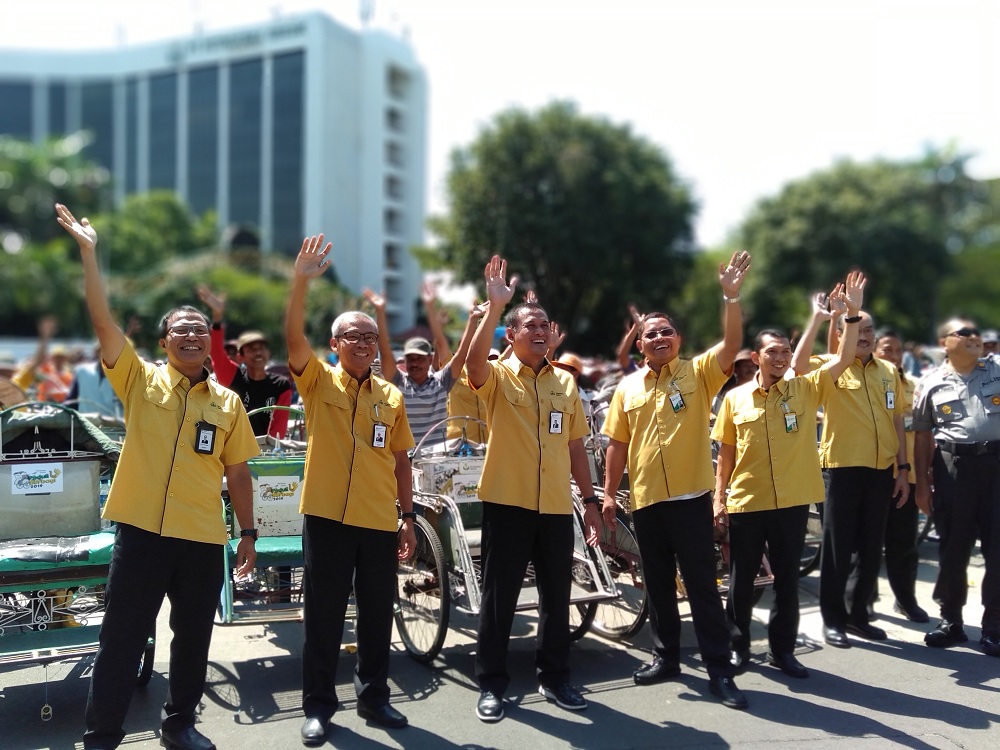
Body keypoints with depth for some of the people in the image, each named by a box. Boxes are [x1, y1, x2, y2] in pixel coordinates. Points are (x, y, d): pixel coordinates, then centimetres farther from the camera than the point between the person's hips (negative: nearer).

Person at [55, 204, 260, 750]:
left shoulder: (228, 402, 7)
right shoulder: (141, 380, 2)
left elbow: (237, 472, 10)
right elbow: (103, 321, -7)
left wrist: (248, 533, 7)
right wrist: (88, 251, -14)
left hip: (204, 537, 2)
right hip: (141, 530, -2)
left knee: (193, 637, 13)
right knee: (121, 638, 4)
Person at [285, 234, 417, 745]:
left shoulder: (392, 397, 8)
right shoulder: (319, 381, 0)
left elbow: (399, 461, 12)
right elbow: (293, 336, -18)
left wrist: (408, 518, 10)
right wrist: (302, 280, -30)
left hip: (379, 522, 3)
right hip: (327, 517, -3)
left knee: (377, 615, 11)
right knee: (324, 615, 6)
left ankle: (374, 696, 27)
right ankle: (318, 706, 18)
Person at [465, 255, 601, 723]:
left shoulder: (565, 382, 11)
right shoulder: (497, 377, -2)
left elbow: (575, 446, 14)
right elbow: (474, 362, -27)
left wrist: (590, 499, 11)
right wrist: (494, 306, -34)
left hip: (556, 507, 4)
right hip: (507, 503, -4)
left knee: (556, 598, 12)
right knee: (499, 598, 3)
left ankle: (554, 677, 27)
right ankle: (492, 684, 15)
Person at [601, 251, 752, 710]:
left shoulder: (699, 373, 0)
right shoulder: (627, 387, 7)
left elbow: (732, 344, -17)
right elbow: (617, 444, 11)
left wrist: (730, 297, -29)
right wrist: (609, 494, 8)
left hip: (691, 496, -3)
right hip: (646, 500, 3)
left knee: (702, 584, 1)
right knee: (658, 585, 14)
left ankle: (719, 670, 8)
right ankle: (666, 657, 28)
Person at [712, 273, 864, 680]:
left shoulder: (805, 389, 1)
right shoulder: (735, 398, 0)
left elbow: (844, 359, -8)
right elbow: (726, 454, 5)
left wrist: (852, 314, -17)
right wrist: (719, 497, 1)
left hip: (792, 502, 1)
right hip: (745, 504, -1)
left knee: (787, 580, 11)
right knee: (741, 581, 10)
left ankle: (782, 649, 24)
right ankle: (738, 646, 24)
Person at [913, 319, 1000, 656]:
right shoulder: (931, 384, 5)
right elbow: (922, 436, 6)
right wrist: (922, 484, 3)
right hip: (953, 466, 0)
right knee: (953, 546, 7)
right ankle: (951, 620, 20)